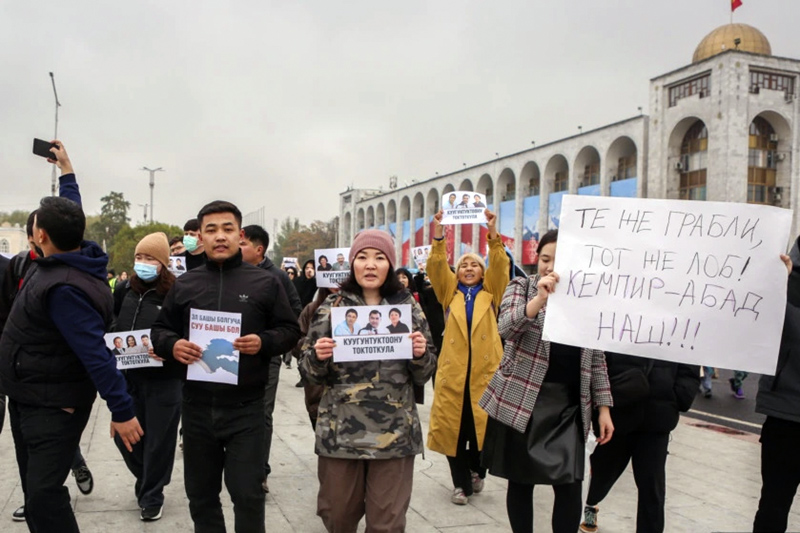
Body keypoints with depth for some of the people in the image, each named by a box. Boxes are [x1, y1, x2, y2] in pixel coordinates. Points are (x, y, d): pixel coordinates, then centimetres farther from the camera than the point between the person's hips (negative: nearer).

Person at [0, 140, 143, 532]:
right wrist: (66, 170, 30)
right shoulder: (70, 255, 0)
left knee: (43, 499, -12)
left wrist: (121, 410, -31)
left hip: (54, 407, -10)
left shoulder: (65, 289, -28)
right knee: (36, 493, 16)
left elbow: (96, 354, -31)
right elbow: (70, 219, 21)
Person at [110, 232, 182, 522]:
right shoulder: (126, 290, 7)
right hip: (127, 377, 5)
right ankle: (146, 479, 41)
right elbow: (110, 326, 17)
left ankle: (151, 497, 26)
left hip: (163, 380, -5)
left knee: (158, 440, 6)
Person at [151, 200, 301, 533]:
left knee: (248, 494, 2)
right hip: (197, 406, 3)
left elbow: (290, 330, 3)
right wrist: (173, 346, -10)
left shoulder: (265, 283, 0)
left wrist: (264, 343, -17)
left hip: (246, 406, -3)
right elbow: (159, 331, 13)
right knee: (201, 494, 16)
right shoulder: (184, 284, 7)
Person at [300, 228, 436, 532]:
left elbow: (423, 376, 5)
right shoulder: (332, 307, 2)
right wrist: (318, 356, -17)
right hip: (340, 431, 1)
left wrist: (421, 355, -15)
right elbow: (312, 373, 3)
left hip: (394, 432, 0)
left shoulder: (408, 307, 3)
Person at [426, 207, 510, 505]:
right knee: (452, 427, 1)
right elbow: (437, 268, -4)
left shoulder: (491, 293, 11)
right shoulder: (450, 293, 12)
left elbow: (500, 266, -5)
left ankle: (477, 471, 31)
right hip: (453, 370, 1)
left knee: (483, 425, 5)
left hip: (485, 370, 0)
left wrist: (493, 234, -19)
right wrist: (438, 237, -19)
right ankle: (461, 483, 14)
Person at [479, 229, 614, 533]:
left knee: (570, 486, -5)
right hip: (520, 401, -2)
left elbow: (596, 358, 12)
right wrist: (540, 298, -30)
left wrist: (604, 407, 8)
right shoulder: (521, 287, 2)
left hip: (569, 405, 2)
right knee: (520, 482, 6)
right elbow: (505, 328, -17)